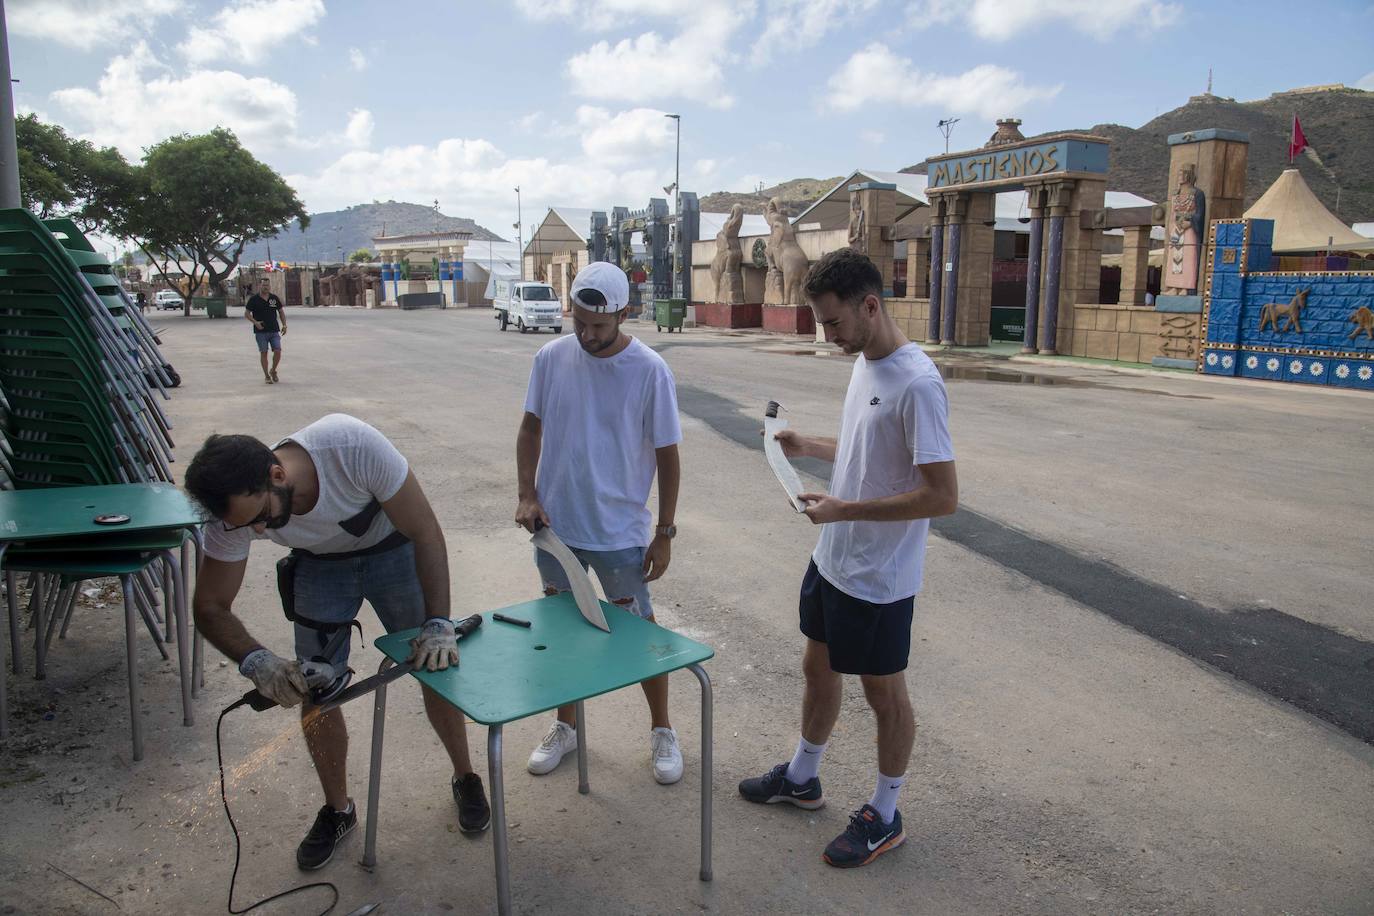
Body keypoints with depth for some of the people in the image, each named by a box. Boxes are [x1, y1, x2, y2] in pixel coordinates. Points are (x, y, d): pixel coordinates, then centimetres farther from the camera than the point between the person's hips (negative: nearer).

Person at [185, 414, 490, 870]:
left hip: (392, 549, -2)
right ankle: (337, 810, 23)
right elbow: (211, 608, -18)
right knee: (314, 689, -1)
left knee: (438, 665, 0)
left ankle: (466, 779, 25)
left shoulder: (355, 446, -41)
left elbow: (426, 533, -31)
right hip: (319, 564, 2)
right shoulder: (234, 511, -29)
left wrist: (438, 623, -36)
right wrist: (257, 661, -37)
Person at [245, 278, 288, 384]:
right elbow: (246, 313, 1)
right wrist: (255, 322, -15)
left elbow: (281, 311, 15)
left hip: (274, 330, 2)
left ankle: (273, 371, 17)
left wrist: (284, 325, 5)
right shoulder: (254, 299, -2)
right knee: (263, 353, 1)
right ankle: (266, 376, 10)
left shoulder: (274, 298, 6)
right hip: (261, 331, -2)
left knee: (278, 351, -6)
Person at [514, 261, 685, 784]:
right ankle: (566, 726, 37)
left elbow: (666, 456, -7)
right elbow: (530, 429, 7)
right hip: (555, 525, 4)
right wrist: (527, 495, -5)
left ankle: (661, 731, 29)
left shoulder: (650, 371, -13)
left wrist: (664, 533, -6)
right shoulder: (551, 358, -3)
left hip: (620, 533, -3)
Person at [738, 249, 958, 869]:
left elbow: (943, 496, -27)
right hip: (832, 561, 9)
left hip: (878, 581, -9)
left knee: (884, 694, 10)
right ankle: (801, 777, 44)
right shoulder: (865, 363, 4)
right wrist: (809, 447, 3)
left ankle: (884, 816, 31)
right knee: (818, 667, 22)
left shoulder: (916, 384, -25)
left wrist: (845, 509, -26)